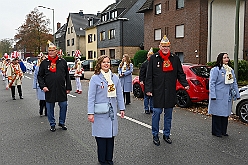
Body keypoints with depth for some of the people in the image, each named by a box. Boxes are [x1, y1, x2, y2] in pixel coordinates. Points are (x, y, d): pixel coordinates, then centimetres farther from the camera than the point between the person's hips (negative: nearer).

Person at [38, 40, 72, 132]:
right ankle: (52, 124, 24)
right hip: (49, 90, 0)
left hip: (61, 90, 1)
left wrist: (68, 87, 5)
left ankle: (62, 122, 25)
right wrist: (42, 86, -8)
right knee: (50, 108, 8)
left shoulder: (62, 62, 4)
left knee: (63, 106, 5)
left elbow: (67, 76, 7)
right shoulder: (44, 63, 3)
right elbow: (40, 76, 6)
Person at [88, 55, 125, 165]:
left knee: (111, 135, 8)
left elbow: (119, 94, 12)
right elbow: (91, 97, -7)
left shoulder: (115, 78, 7)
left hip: (112, 111, 4)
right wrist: (90, 113, -10)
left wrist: (122, 108, 9)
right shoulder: (95, 78, -5)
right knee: (101, 135, 1)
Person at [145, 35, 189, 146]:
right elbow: (149, 75, -2)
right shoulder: (153, 58, -1)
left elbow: (180, 74, 10)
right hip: (157, 92, -3)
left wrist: (185, 84, -5)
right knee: (156, 113, 1)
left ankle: (166, 134, 27)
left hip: (170, 92, 3)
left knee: (168, 114, 12)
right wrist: (148, 89, -7)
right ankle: (155, 135, 16)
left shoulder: (175, 59, 7)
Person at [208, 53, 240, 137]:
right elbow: (212, 83, -12)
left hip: (227, 97, 7)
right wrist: (213, 95, -19)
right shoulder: (215, 70, -8)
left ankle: (223, 131, 22)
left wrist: (237, 94, 11)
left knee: (225, 113, 11)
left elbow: (234, 83, 17)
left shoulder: (230, 70, 14)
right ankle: (216, 132, 10)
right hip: (218, 97, -7)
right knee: (217, 114, -1)